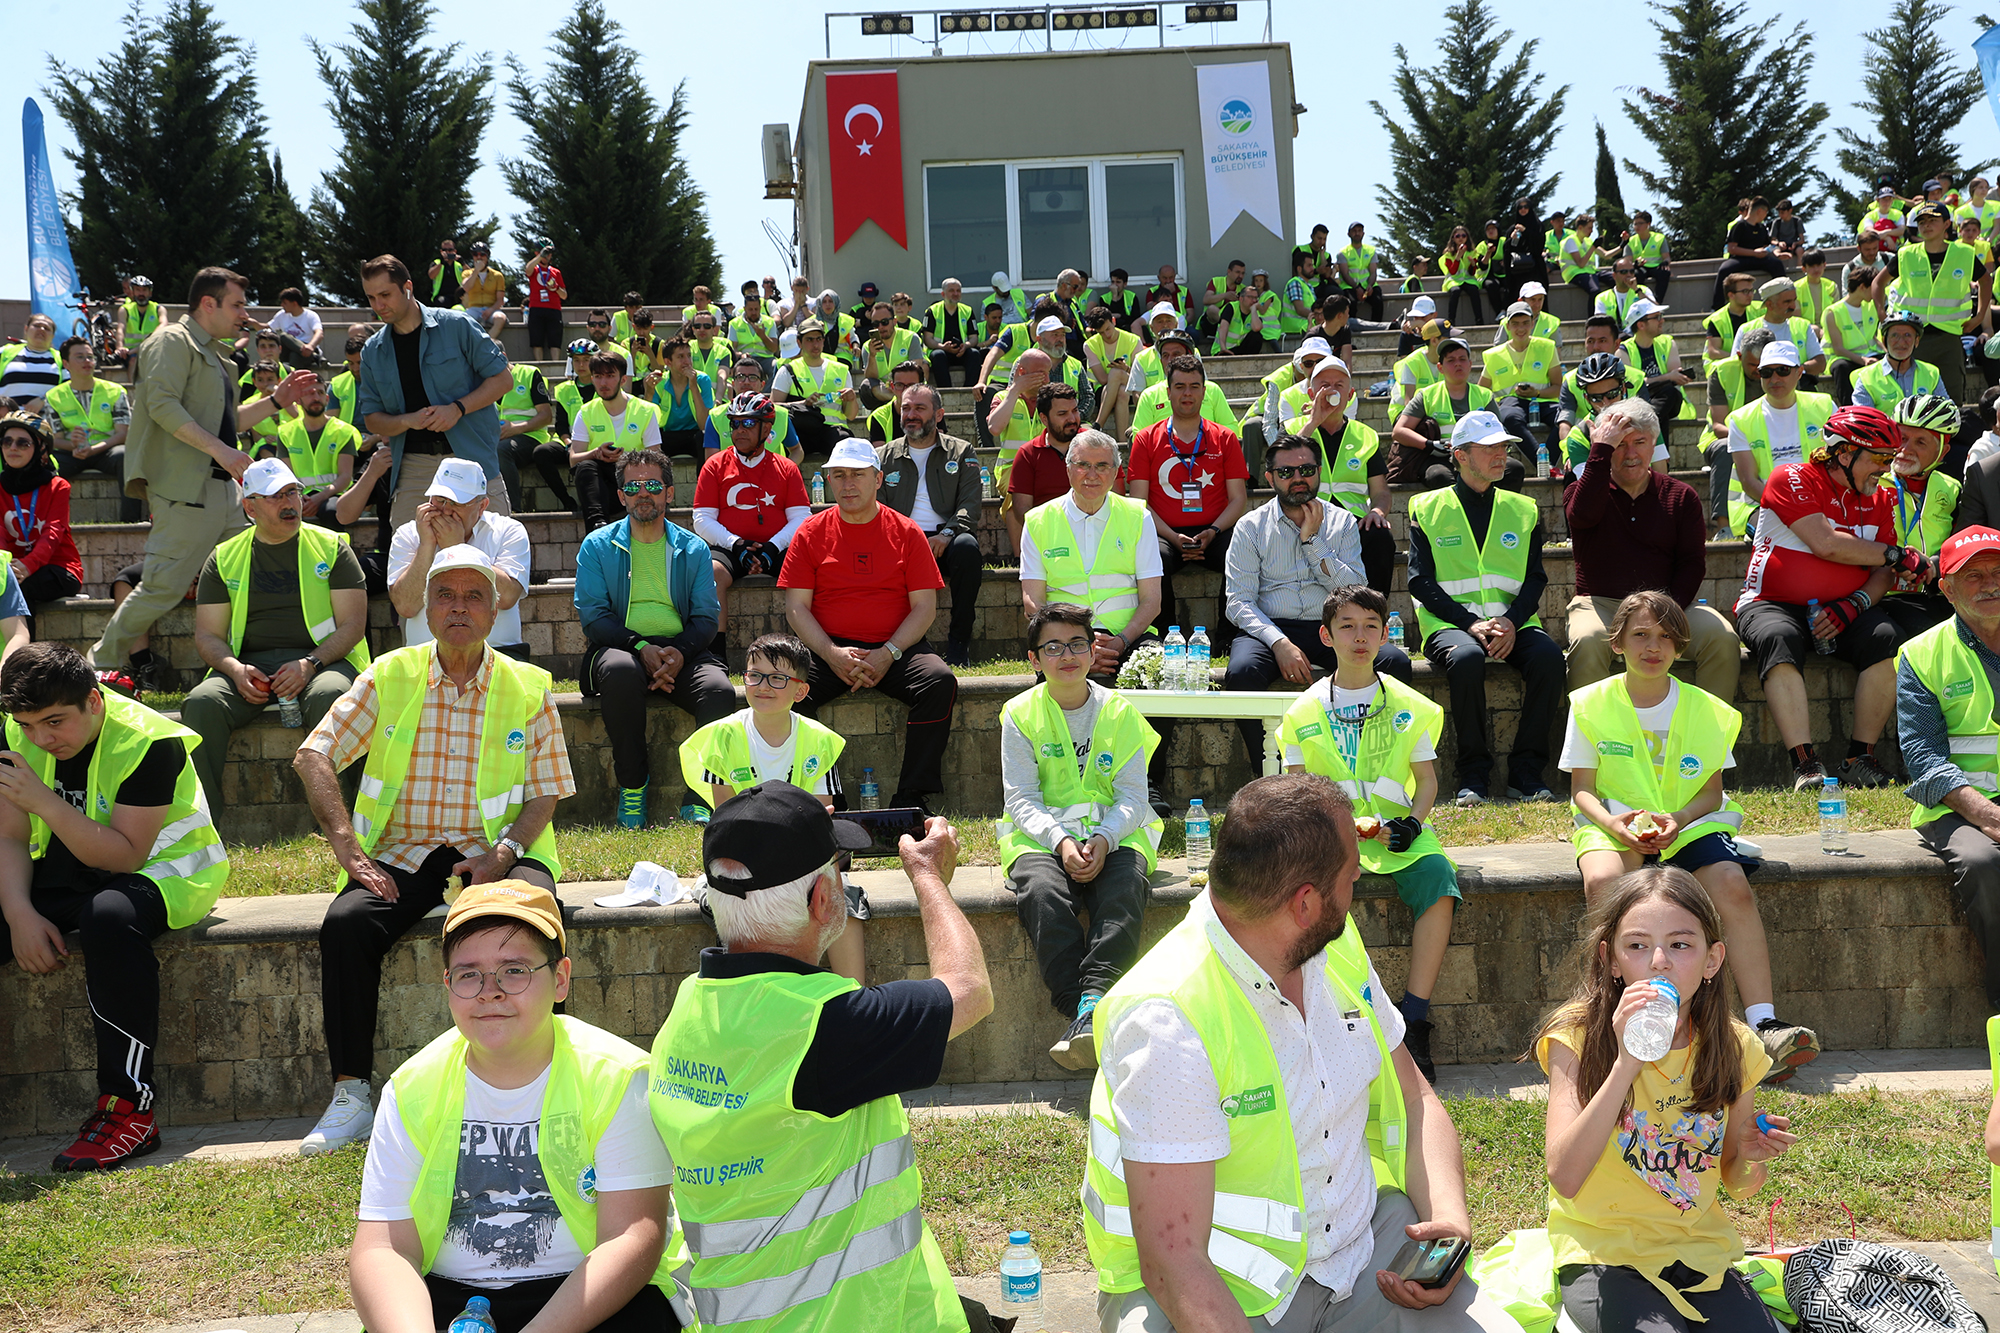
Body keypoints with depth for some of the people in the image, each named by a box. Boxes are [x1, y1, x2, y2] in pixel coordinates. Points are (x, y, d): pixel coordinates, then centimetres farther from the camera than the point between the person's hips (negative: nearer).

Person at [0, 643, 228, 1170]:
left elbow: (125, 855, -26)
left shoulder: (147, 741, -22)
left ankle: (129, 1108, -33)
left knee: (109, 916, -40)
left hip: (162, 870, -6)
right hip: (66, 872, 6)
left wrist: (43, 800, -34)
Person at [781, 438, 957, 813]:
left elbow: (925, 607, 2)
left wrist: (888, 654, -14)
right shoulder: (811, 532, 7)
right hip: (828, 649, 0)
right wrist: (832, 653, -15)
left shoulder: (906, 532, 7)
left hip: (895, 650, 0)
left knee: (940, 682, -28)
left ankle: (911, 797, -22)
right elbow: (796, 607, 2)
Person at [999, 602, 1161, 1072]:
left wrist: (1102, 840, -18)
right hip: (1041, 835, 0)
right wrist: (1060, 841, -20)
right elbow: (1021, 799, -1)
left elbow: (1132, 797, 2)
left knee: (1125, 890, -33)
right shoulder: (1021, 714, 5)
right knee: (1043, 893, -34)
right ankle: (1079, 1011, -36)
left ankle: (1091, 1001, -42)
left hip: (1113, 834, 1)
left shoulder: (1119, 712, 7)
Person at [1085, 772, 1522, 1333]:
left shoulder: (1338, 947, 0)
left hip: (1365, 1242, 6)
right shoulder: (1168, 1019, -25)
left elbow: (1415, 1101, 11)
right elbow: (1173, 1263, -28)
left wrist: (1450, 1219, -7)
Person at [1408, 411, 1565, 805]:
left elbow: (1535, 578, 8)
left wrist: (1510, 622, -13)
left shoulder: (1523, 510, 17)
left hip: (1512, 622, 3)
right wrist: (1471, 625, -16)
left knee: (1548, 657, -29)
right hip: (1450, 622, -3)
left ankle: (1526, 772, -17)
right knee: (1466, 658, -37)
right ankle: (1473, 773, -22)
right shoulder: (1427, 509, 8)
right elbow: (1422, 582, -2)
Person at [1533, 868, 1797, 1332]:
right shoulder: (1579, 1037, -12)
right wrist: (1625, 1064, -32)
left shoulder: (1732, 1048, -1)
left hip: (1698, 1248, 4)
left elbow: (1737, 1184, 14)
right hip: (1605, 1254, -4)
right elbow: (1564, 1177, -26)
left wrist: (1750, 1157, -10)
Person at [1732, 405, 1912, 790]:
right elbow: (1826, 544, -17)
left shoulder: (1880, 500, 12)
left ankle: (1860, 758, -21)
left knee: (1885, 638, -26)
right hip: (1773, 604, -4)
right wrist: (1896, 555, -9)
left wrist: (1853, 605, -16)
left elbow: (1882, 574, 6)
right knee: (1779, 639, -37)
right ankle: (1805, 764, -40)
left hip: (1840, 611, 5)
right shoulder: (1792, 479, -6)